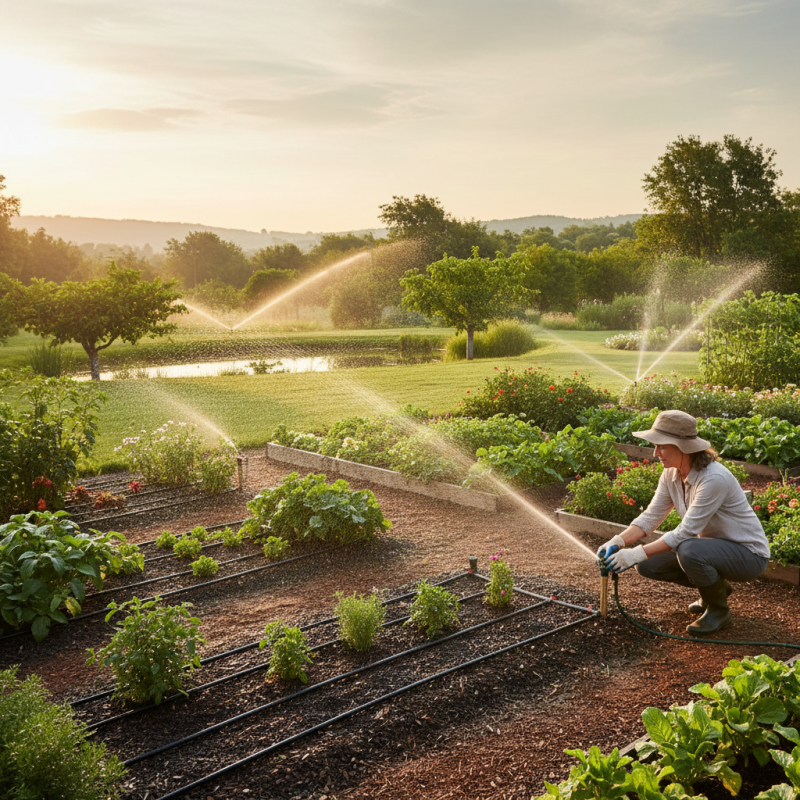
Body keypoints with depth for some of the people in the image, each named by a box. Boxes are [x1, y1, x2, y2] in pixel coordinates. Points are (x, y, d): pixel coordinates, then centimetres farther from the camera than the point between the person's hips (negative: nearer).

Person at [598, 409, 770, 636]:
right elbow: (651, 516, -5)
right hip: (712, 546, 8)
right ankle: (716, 586, 15)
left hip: (748, 553, -8)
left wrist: (637, 553, -33)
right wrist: (617, 541, -20)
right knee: (648, 564, -5)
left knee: (689, 551, -35)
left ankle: (718, 610, -7)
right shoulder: (671, 474, -6)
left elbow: (685, 532, -31)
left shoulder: (714, 479, -30)